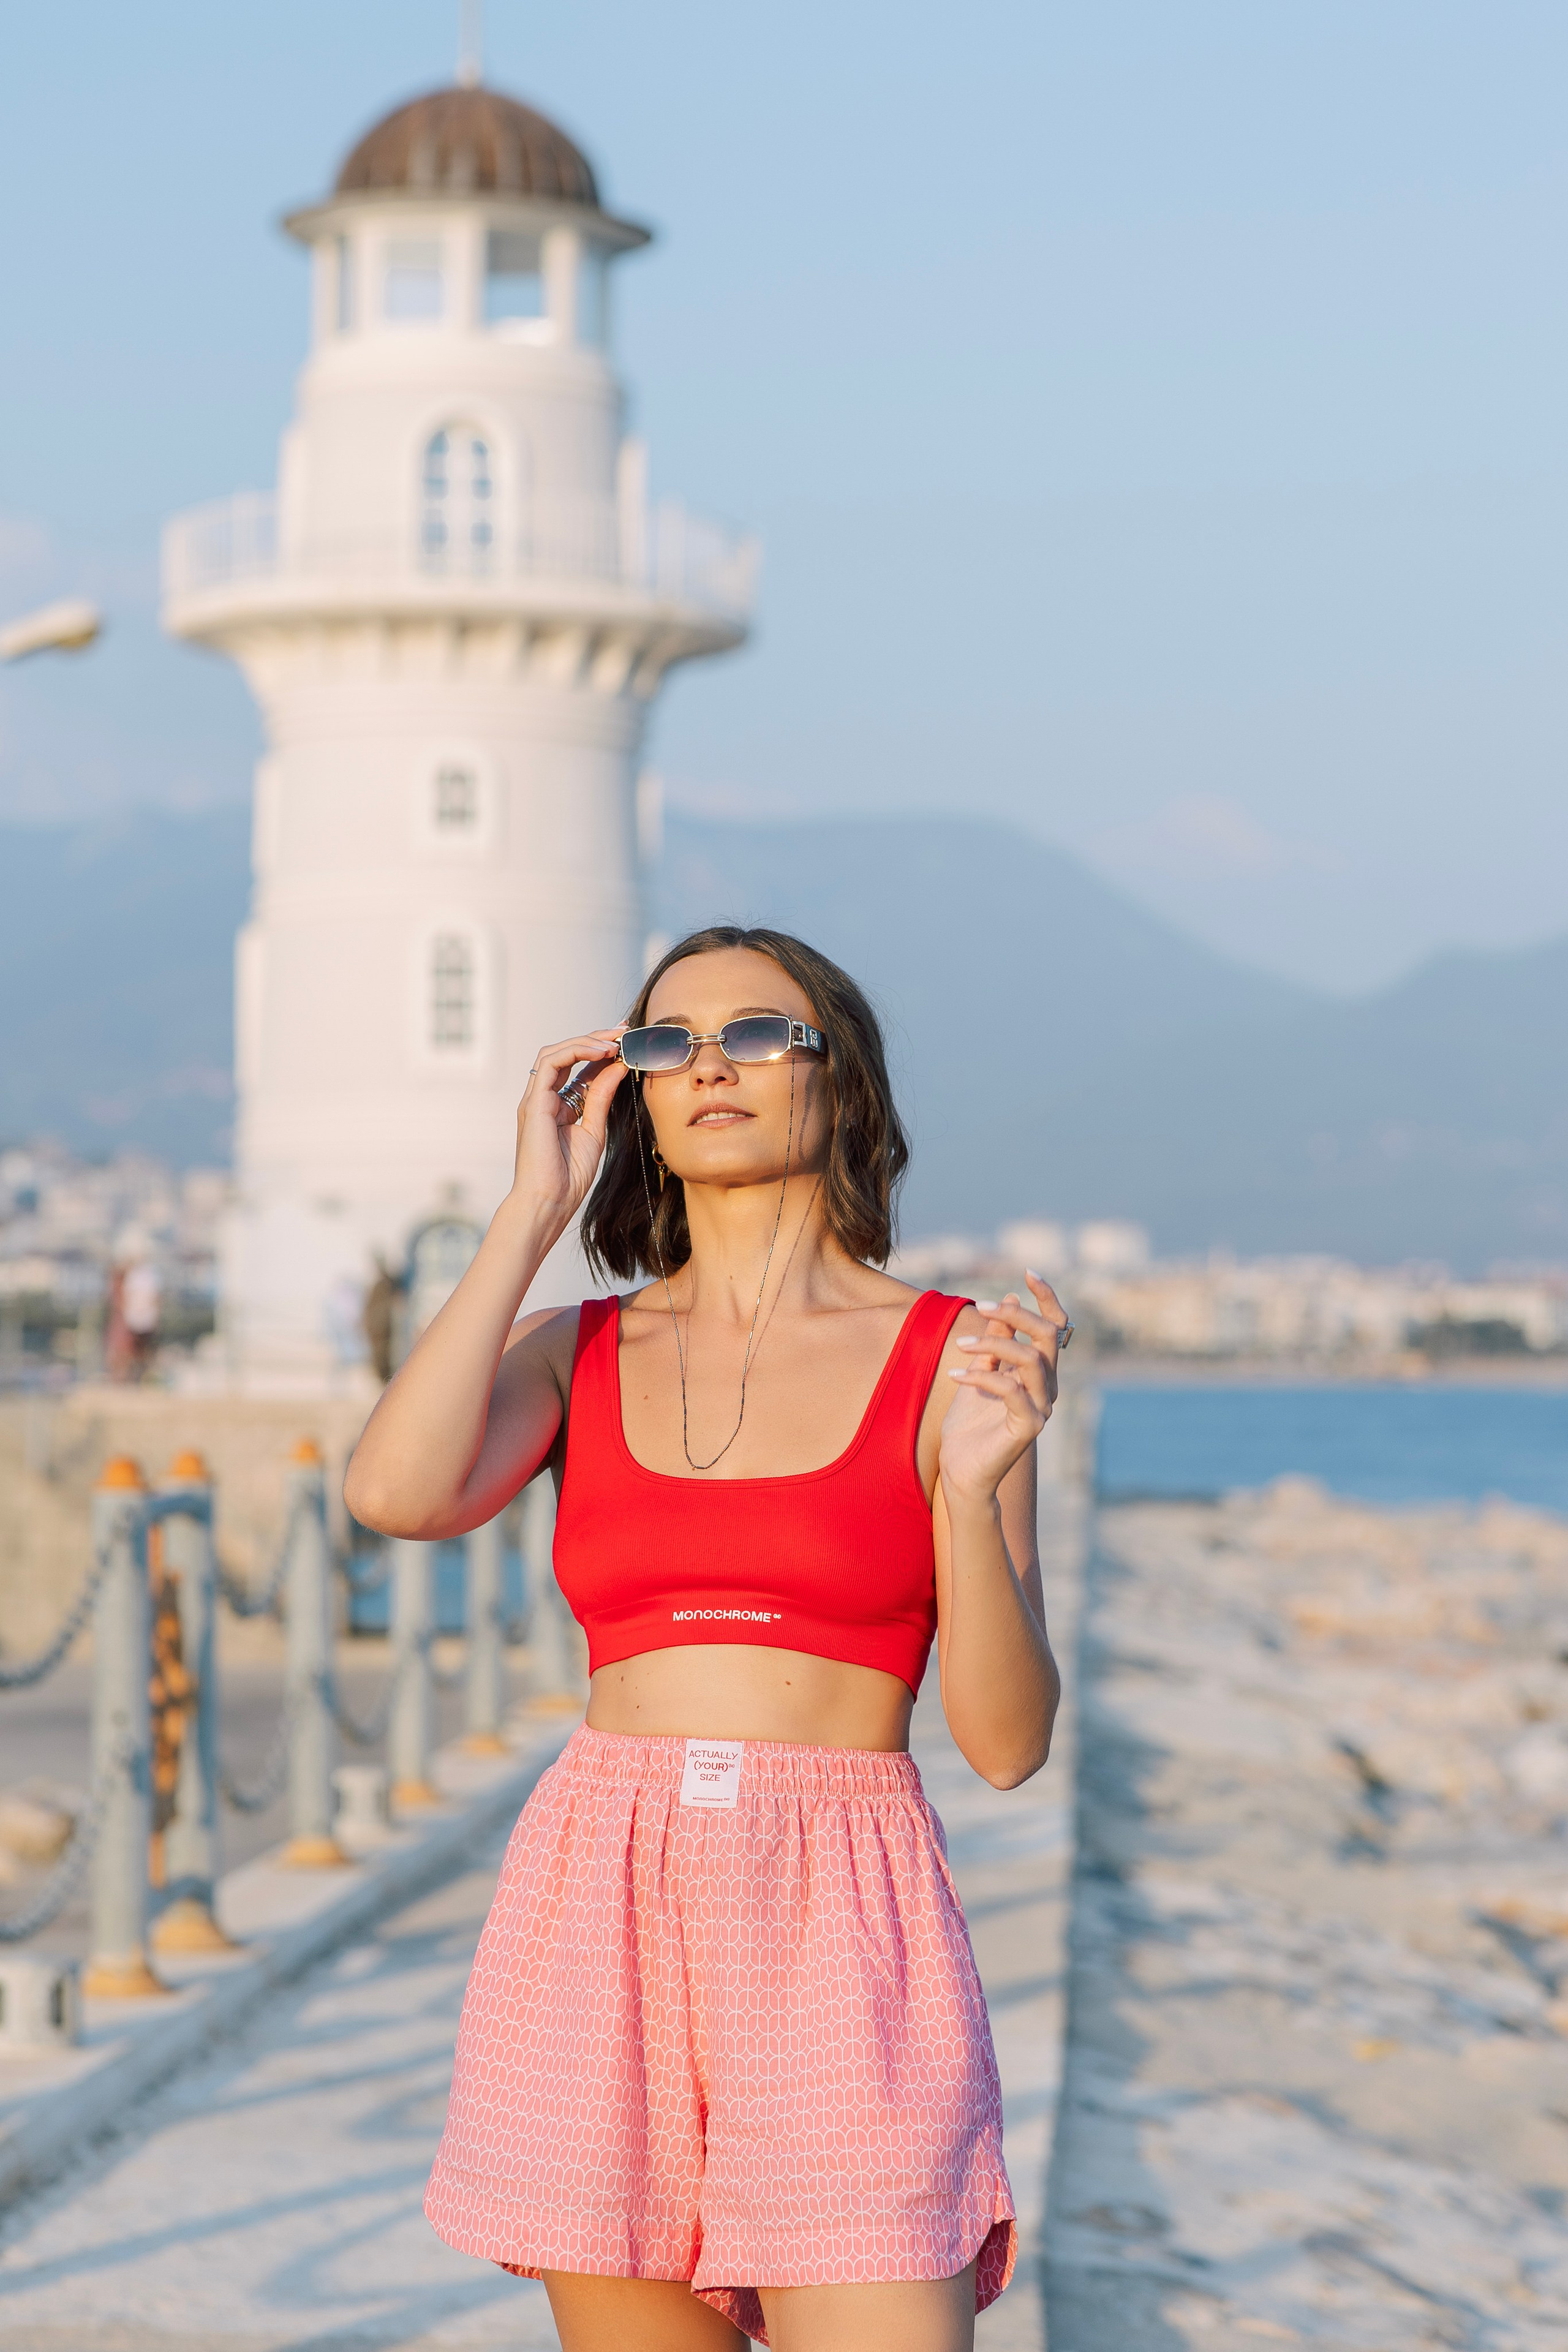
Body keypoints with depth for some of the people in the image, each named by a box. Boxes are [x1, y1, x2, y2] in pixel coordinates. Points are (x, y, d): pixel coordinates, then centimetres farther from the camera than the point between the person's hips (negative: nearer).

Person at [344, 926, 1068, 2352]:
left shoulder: (950, 1359, 2)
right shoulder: (580, 1354, 10)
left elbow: (1007, 1742, -1)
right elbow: (397, 1492, -12)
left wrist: (974, 1486, -17)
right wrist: (537, 1209, -4)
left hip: (839, 1931, -2)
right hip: (601, 1921, 3)